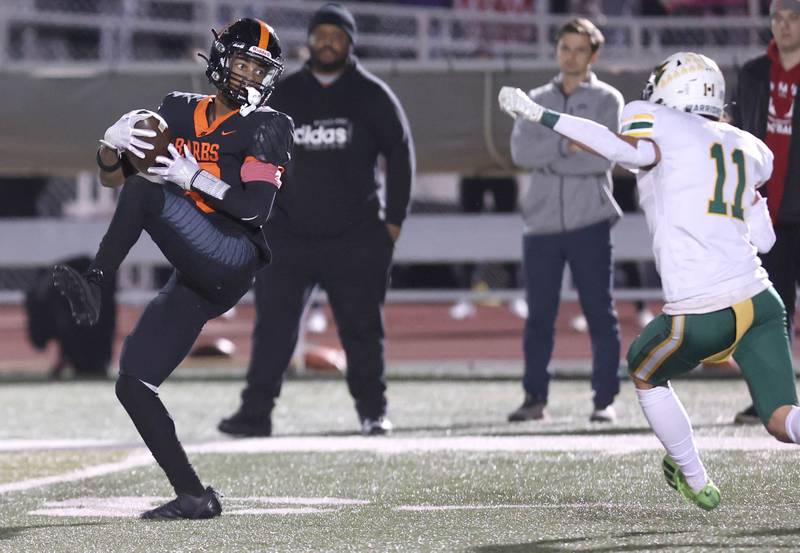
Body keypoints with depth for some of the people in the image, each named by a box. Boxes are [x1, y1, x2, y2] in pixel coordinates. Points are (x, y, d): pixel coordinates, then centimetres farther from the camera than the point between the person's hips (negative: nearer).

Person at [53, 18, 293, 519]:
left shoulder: (267, 128, 3)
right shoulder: (180, 112, 17)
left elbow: (255, 207, -10)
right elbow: (113, 177, 15)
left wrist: (194, 178, -19)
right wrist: (113, 144, -7)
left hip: (231, 260, -6)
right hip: (195, 281, 7)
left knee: (146, 191, -24)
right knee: (133, 385, -2)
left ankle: (95, 287, -26)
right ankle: (193, 496, 0)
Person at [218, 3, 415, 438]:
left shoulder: (372, 95, 2)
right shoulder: (283, 95, 8)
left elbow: (400, 153, 5)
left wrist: (393, 219, 0)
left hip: (355, 239, -1)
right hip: (288, 238, 2)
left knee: (361, 328, 3)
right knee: (273, 326, -6)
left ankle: (373, 411, 13)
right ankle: (256, 413, -8)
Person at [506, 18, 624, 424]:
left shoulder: (607, 100, 5)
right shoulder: (537, 100, 14)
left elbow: (602, 157, -10)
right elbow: (521, 151, -3)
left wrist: (547, 159, -7)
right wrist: (564, 145, -16)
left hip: (590, 223, -3)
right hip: (542, 224, 3)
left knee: (600, 313, -2)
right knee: (539, 315, 4)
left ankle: (605, 400, 1)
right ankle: (535, 398, 10)